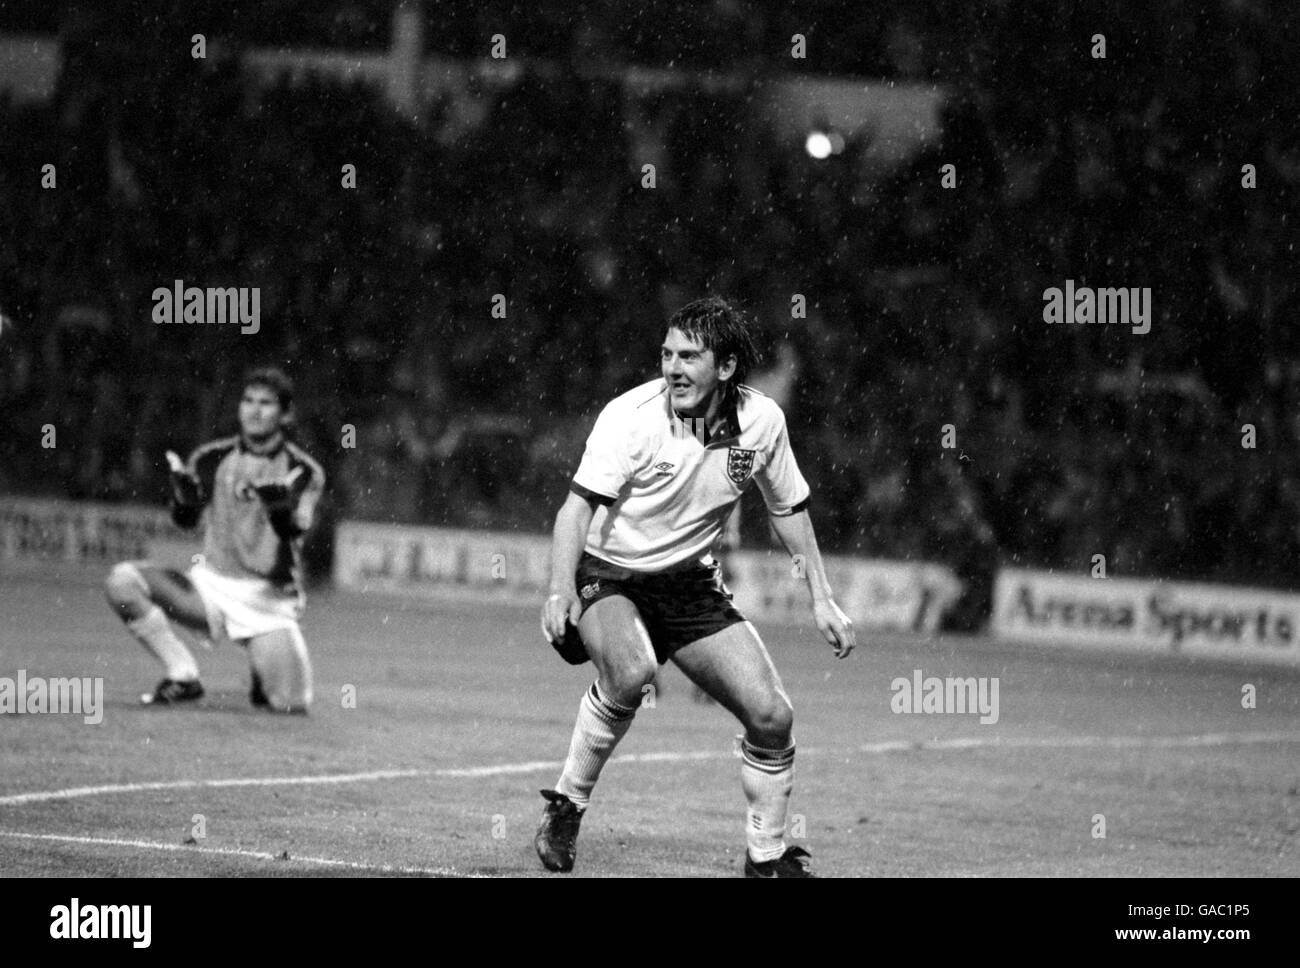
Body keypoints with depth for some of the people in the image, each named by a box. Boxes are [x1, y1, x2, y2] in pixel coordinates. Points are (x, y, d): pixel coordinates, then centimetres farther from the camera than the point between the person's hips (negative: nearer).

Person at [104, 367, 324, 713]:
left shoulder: (304, 473, -2)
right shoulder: (212, 459, 3)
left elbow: (294, 530, -17)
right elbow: (185, 519, -7)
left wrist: (279, 506, -39)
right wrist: (183, 493, -30)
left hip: (269, 601, -2)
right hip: (212, 586, 2)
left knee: (289, 706, -18)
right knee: (122, 580, -22)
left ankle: (263, 674, 21)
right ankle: (182, 677, -10)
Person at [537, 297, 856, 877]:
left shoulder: (762, 421, -7)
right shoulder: (630, 416, -21)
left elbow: (788, 509, 10)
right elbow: (579, 506, -26)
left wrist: (822, 599, 9)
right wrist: (560, 590, -41)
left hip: (689, 583, 5)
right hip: (607, 576, -4)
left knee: (771, 716, -5)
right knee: (631, 670, -36)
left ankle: (767, 858, 16)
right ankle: (565, 808, -17)